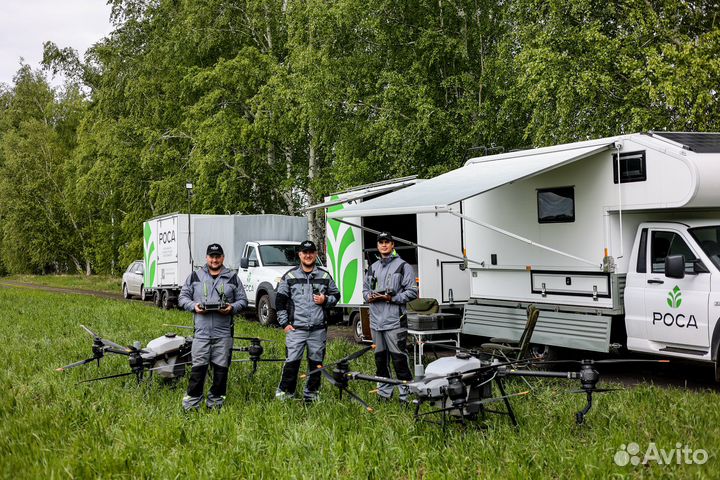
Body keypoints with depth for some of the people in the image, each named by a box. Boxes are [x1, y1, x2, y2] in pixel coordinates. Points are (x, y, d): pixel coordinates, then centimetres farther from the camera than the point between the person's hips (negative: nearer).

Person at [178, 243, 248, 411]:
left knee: (221, 369, 4)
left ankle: (215, 403, 16)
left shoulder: (232, 278, 10)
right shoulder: (195, 276, 10)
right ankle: (192, 404, 3)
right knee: (198, 368, -4)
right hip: (201, 332, -1)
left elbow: (243, 300, 12)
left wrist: (232, 308, -8)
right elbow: (183, 297, 13)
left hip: (223, 333, 1)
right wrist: (193, 306, -7)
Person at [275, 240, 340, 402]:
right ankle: (284, 392, 4)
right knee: (292, 361, -8)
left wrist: (326, 300, -4)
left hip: (318, 329, 2)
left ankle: (311, 394, 19)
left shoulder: (325, 276, 10)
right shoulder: (290, 276, 5)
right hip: (296, 328, -2)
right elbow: (280, 301, 6)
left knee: (316, 362, 8)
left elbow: (336, 295, 18)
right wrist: (284, 323, 0)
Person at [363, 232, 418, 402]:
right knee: (380, 359, 11)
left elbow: (412, 292, -5)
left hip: (395, 321, -6)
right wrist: (369, 297, 2)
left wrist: (393, 298, -16)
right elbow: (365, 289, 25)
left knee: (399, 359, -7)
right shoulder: (373, 267, 19)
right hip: (376, 321, 6)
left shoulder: (402, 266, 0)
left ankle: (406, 395, -1)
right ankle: (384, 393, 21)